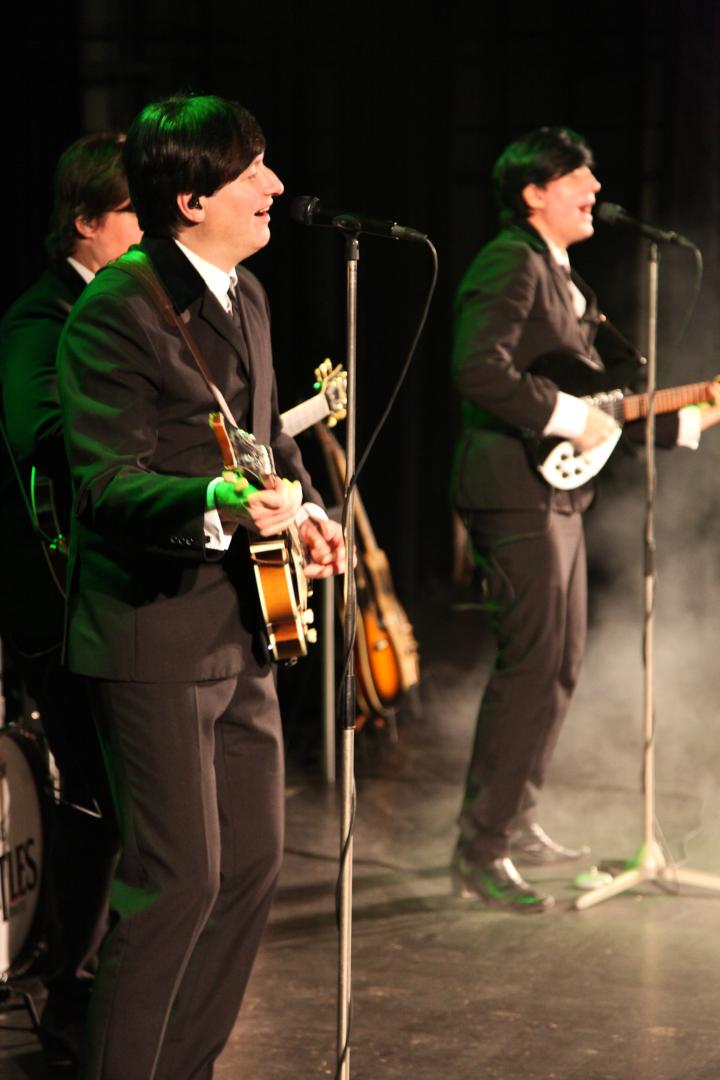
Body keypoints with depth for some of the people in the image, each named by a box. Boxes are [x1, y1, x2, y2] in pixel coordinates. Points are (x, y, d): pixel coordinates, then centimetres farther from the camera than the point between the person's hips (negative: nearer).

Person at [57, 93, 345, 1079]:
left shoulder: (243, 294, 12)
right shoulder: (117, 310, -15)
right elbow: (105, 486, -21)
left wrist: (302, 507, 9)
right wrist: (221, 504, -36)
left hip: (241, 630, 9)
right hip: (154, 636, -9)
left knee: (254, 862, 13)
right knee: (181, 877, -9)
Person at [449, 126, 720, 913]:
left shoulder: (558, 274, 21)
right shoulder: (510, 264, -11)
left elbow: (583, 385, 23)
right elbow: (479, 372, -26)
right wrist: (571, 419, -21)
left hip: (554, 496, 11)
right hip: (514, 492, -11)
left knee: (559, 667, 16)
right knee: (531, 669, -12)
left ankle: (515, 822, 28)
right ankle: (480, 855, -8)